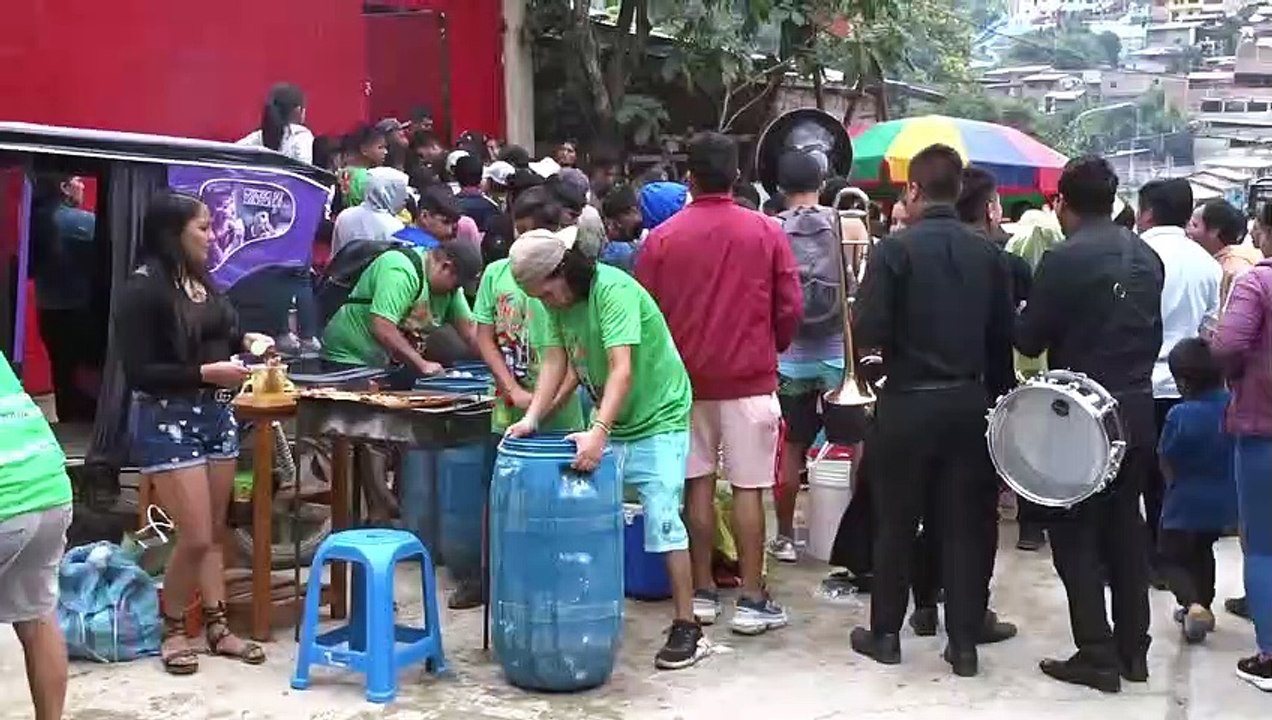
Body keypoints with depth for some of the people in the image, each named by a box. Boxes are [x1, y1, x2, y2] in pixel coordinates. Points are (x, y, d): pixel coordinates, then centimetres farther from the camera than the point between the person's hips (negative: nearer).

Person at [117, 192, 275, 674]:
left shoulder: (203, 280, 6)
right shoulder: (143, 289, -14)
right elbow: (138, 373, -17)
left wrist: (244, 341, 4)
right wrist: (207, 373, -21)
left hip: (216, 414, 7)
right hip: (167, 420, -7)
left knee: (215, 532, 12)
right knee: (195, 537, -5)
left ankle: (217, 626, 23)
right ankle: (173, 630, 16)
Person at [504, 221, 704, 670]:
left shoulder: (613, 290, -24)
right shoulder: (558, 301, 1)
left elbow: (622, 370, -32)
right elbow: (554, 362, -3)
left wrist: (598, 430, -42)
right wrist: (532, 418, -16)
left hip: (658, 420, -7)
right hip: (609, 424, 8)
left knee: (662, 522, -9)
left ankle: (687, 629, 0)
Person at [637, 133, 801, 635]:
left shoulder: (662, 237, -4)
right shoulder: (767, 233, -4)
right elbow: (790, 310, -2)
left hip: (687, 377, 1)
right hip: (750, 378, -1)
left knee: (697, 484, 10)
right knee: (748, 488, 2)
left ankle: (702, 592, 16)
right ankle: (752, 601, 6)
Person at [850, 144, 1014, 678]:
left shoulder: (894, 250, -11)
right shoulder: (987, 253, 1)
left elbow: (867, 331, -16)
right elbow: (1004, 335, 4)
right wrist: (995, 393, 14)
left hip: (908, 401, -3)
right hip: (969, 401, 3)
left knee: (896, 521, 9)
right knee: (965, 523, 9)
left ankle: (885, 633, 20)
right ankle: (964, 643, 14)